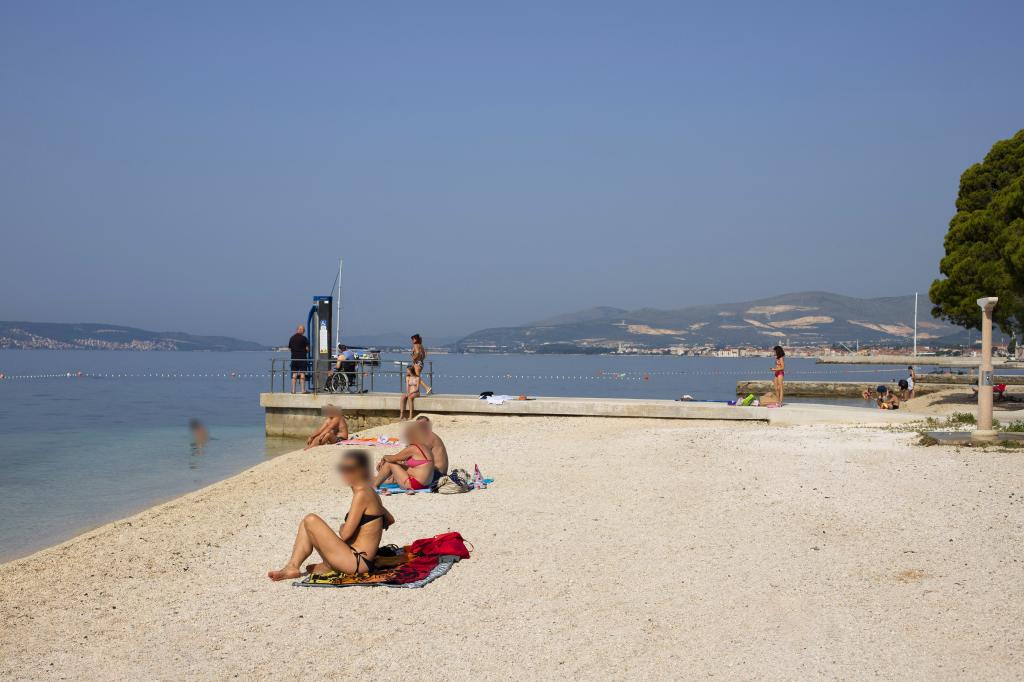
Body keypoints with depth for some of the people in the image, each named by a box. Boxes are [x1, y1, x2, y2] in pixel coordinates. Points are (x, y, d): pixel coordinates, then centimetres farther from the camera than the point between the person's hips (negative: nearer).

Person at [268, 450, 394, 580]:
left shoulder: (362, 494, -15)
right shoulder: (371, 494, 14)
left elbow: (345, 534, -17)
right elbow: (390, 520, 30)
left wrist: (342, 528, 5)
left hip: (356, 562, -10)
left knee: (311, 521, -12)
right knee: (306, 526, 12)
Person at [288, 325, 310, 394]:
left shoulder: (292, 338, 7)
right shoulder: (304, 338, -8)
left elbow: (289, 348, 11)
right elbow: (307, 348, -9)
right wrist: (307, 352, 12)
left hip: (294, 358, 4)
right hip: (302, 358, -4)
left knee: (294, 374, 7)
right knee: (302, 373, -2)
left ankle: (293, 390, 6)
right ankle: (303, 390, -5)